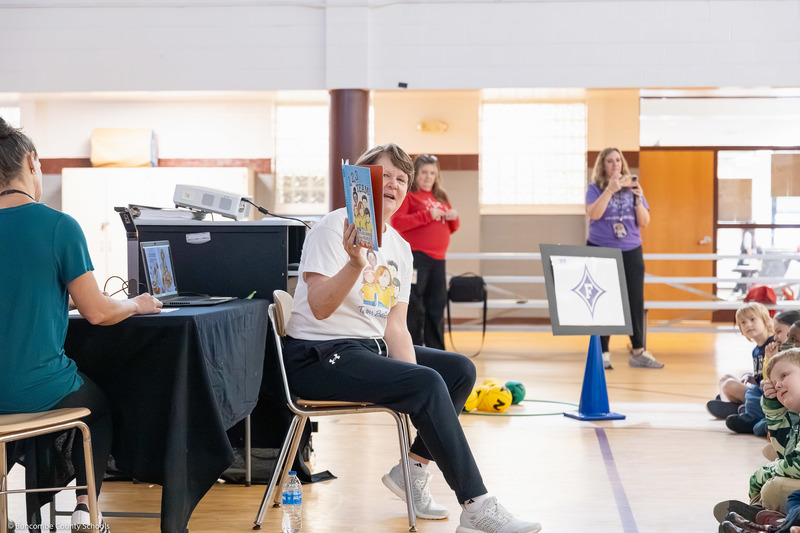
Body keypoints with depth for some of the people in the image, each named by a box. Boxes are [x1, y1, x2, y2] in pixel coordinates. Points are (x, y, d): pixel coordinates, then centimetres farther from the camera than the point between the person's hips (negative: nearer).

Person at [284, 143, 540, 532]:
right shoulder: (334, 228, -11)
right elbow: (319, 308, -22)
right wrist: (356, 264, -38)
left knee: (460, 369, 4)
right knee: (427, 383, -26)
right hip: (319, 356, -9)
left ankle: (412, 468, 9)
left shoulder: (400, 248, 11)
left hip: (371, 349, 9)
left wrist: (413, 376, -10)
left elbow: (395, 327, 6)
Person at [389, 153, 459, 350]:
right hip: (416, 258, -7)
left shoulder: (441, 197, 20)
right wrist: (427, 215, -18)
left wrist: (453, 218, 2)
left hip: (438, 259, 7)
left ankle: (436, 353, 18)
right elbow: (396, 222, -14)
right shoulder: (407, 195, 0)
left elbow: (450, 228, 25)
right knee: (414, 308, -5)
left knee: (437, 307, 10)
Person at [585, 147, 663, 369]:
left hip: (631, 251, 3)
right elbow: (594, 214, -17)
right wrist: (610, 189, -24)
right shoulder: (595, 188, 0)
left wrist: (638, 198, -10)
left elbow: (644, 222, 5)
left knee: (635, 300, 1)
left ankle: (638, 352, 8)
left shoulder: (632, 187, 8)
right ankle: (602, 353, 6)